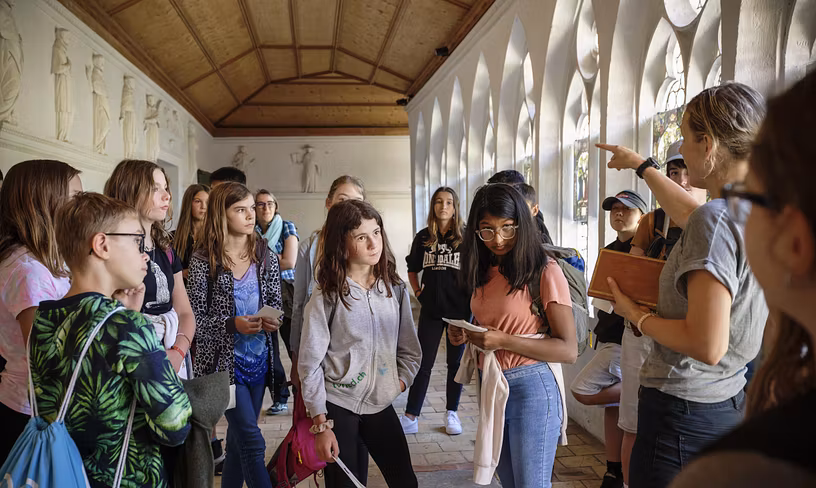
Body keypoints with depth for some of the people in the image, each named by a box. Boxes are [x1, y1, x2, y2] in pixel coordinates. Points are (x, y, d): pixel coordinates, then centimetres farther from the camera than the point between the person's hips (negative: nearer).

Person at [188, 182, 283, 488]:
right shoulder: (203, 260, -9)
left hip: (258, 358, 5)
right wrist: (232, 325, -22)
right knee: (253, 441, -7)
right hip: (223, 359, -4)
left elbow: (277, 305, 10)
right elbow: (195, 317, -8)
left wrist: (273, 321, -11)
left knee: (239, 437, 18)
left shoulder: (266, 256, 2)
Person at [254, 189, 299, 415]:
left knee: (294, 346, -6)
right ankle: (280, 398, 16)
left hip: (285, 292, -4)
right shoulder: (252, 232, 11)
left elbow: (290, 262, -9)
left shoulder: (286, 227, 1)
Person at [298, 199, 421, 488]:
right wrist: (320, 424, -9)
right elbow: (310, 363, -9)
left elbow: (410, 351, 9)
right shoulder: (328, 297, -11)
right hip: (337, 407, -3)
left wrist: (400, 383, -6)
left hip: (380, 406, 4)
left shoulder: (395, 289, 1)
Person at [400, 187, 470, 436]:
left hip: (459, 308, -1)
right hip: (431, 308, 2)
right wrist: (417, 291, 5)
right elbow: (413, 269, 17)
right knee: (423, 362, 3)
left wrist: (472, 296, -5)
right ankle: (410, 417, 8)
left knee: (455, 362, 10)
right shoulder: (423, 237, 5)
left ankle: (452, 413, 24)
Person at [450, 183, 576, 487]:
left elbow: (568, 350, -16)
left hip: (532, 390, -6)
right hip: (490, 388, 6)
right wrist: (464, 336, -2)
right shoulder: (484, 273, 8)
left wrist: (503, 341, -24)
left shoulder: (545, 271, -13)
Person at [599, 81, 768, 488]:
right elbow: (690, 214, 28)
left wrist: (637, 316, -11)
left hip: (683, 411, -9)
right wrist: (642, 166, 38)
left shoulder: (715, 219, -22)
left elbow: (707, 345, -26)